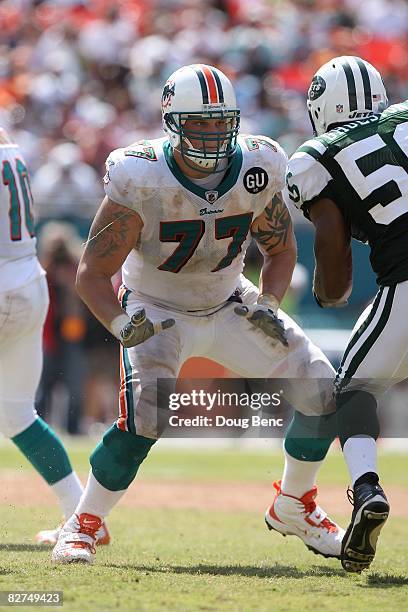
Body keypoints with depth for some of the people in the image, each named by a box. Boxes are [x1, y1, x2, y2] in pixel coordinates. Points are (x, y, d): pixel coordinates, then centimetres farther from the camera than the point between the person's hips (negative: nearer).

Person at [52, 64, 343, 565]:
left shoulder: (255, 172, -16)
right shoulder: (141, 181, -27)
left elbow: (281, 249, 1)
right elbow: (92, 272, -22)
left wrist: (268, 305, -17)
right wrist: (122, 325, -41)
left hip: (229, 306, 4)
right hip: (157, 311, -4)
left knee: (321, 389, -5)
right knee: (143, 418, -27)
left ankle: (293, 509, 18)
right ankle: (81, 527, -6)